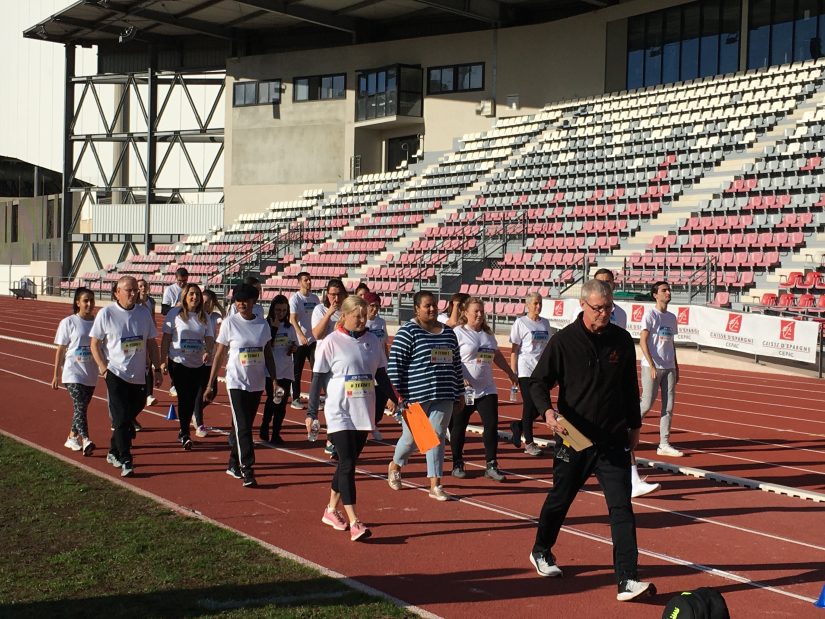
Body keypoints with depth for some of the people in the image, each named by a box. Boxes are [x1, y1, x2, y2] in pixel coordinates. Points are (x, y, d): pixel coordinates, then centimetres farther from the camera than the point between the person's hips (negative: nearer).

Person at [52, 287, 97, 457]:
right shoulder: (68, 323, -6)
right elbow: (60, 349, -2)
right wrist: (56, 375, -1)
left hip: (91, 374, 4)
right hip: (73, 372, -4)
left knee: (81, 407, 13)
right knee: (79, 406, -17)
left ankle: (72, 438, 29)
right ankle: (85, 441, -27)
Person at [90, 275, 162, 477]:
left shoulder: (144, 313, 6)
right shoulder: (106, 314, -5)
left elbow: (151, 343, 13)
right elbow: (95, 344, -2)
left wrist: (157, 369, 9)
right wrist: (103, 368, -12)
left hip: (139, 376, 5)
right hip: (115, 374, -4)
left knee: (129, 417, 12)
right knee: (122, 418, -10)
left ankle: (114, 452, 29)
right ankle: (125, 461, -9)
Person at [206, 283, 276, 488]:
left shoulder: (263, 324, 3)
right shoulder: (230, 323, -6)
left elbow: (268, 354, 12)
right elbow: (219, 355, -2)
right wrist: (210, 384, -3)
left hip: (257, 383, 4)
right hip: (236, 382, -4)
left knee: (243, 426, 12)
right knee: (242, 427, -10)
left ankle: (233, 464, 26)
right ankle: (247, 470, -12)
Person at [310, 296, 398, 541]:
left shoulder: (372, 340, 7)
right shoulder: (331, 342, -7)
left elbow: (381, 375, 15)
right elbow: (318, 379, -5)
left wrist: (395, 401, 10)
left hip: (364, 414, 5)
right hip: (339, 413, -5)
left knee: (348, 463, 12)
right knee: (347, 464, -10)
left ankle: (331, 509, 29)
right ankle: (354, 522, -12)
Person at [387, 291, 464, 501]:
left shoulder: (448, 333, 12)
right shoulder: (408, 332, -7)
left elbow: (456, 365, 18)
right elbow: (394, 364, -10)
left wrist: (460, 394, 18)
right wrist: (395, 394, -14)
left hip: (443, 397, 5)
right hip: (415, 396, -5)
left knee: (437, 438, 3)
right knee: (412, 437, 6)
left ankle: (435, 485, 7)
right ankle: (395, 466, 36)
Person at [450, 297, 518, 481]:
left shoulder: (488, 333, 13)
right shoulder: (458, 333, -7)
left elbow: (497, 356, 27)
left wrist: (510, 373, 31)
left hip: (487, 389, 5)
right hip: (464, 390, -5)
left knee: (491, 425, -4)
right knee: (458, 427, 5)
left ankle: (491, 466, 3)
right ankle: (457, 464, 20)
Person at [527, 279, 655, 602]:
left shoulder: (622, 340, 3)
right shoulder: (564, 341, -8)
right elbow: (538, 381, -4)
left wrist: (635, 424, 20)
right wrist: (547, 411, -23)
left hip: (613, 441, 2)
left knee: (621, 507, -7)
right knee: (559, 500, 16)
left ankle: (627, 580, -8)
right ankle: (541, 552, 42)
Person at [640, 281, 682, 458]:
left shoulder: (671, 317, 15)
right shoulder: (650, 315, -6)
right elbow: (643, 341, -11)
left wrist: (676, 367, 15)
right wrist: (652, 365, -18)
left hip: (669, 368, 6)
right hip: (651, 367, -6)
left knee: (669, 406, 3)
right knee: (647, 404, -6)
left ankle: (664, 445, 7)